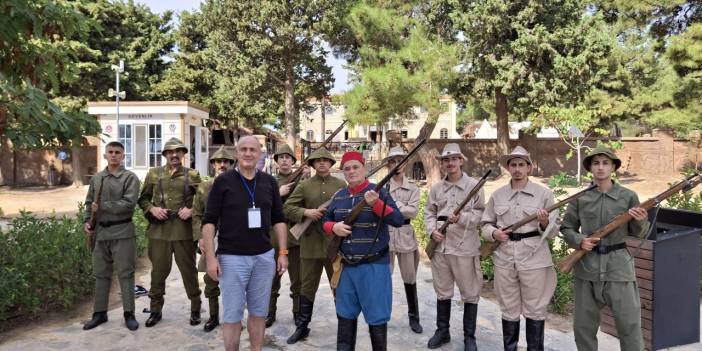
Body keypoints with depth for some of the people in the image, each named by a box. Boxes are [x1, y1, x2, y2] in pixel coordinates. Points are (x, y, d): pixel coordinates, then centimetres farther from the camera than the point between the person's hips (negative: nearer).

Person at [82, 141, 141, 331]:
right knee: (101, 274, 13)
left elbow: (129, 204, -16)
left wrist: (102, 207, -15)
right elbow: (89, 203, 16)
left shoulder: (130, 177, -5)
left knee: (125, 273, 1)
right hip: (100, 232, 5)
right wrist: (87, 221, 2)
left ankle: (129, 314, 10)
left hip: (122, 232, -5)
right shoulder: (97, 178, 12)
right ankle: (100, 313, 24)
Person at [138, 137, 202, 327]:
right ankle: (156, 310, 23)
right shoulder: (153, 174, 9)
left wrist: (192, 210, -11)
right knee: (158, 271, 8)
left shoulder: (192, 175, 5)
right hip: (159, 230, 1)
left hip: (184, 230, -1)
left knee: (189, 270, 6)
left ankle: (195, 309, 20)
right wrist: (152, 209, -5)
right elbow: (143, 198, 14)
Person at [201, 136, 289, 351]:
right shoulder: (223, 181, -3)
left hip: (264, 257, 3)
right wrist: (210, 257, -10)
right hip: (232, 258, -3)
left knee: (259, 312, 12)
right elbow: (209, 221, -4)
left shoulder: (269, 182, 5)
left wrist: (283, 252, 4)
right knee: (233, 315, 5)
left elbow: (279, 220, 10)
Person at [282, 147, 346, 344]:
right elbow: (287, 208, 0)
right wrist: (306, 212, -15)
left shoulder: (341, 185, 5)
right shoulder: (304, 186, 4)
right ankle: (302, 327, 22)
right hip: (310, 244, 0)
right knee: (307, 288, 10)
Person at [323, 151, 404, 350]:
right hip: (346, 266, 5)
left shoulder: (378, 192, -7)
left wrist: (376, 204, -28)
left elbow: (399, 221, -15)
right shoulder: (339, 196, 8)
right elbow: (326, 220, 18)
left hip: (374, 266, -5)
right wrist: (333, 227, -5)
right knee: (345, 315, 16)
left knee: (376, 316, 4)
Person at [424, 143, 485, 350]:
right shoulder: (436, 188, 9)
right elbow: (429, 213, 10)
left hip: (465, 247, -4)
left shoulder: (474, 185, -3)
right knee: (442, 291, 15)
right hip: (440, 246, 4)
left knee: (469, 293, 5)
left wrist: (462, 218, -21)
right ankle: (442, 331, 30)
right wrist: (432, 231, -6)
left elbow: (481, 213, -6)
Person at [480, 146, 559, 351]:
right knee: (508, 310, 13)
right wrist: (494, 233, -8)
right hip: (504, 259, 2)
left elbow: (554, 231, 0)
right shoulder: (497, 195, 6)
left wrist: (545, 223, -21)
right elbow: (485, 224, 12)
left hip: (534, 259, -2)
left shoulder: (544, 194, -1)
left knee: (535, 311, 7)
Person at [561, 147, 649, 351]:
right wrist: (579, 241, -10)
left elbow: (639, 234, 7)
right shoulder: (580, 198, 1)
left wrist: (640, 221, -14)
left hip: (618, 266, -1)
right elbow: (566, 228, 9)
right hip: (586, 267, 1)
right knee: (583, 326, 12)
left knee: (629, 325, 4)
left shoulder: (628, 197, 1)